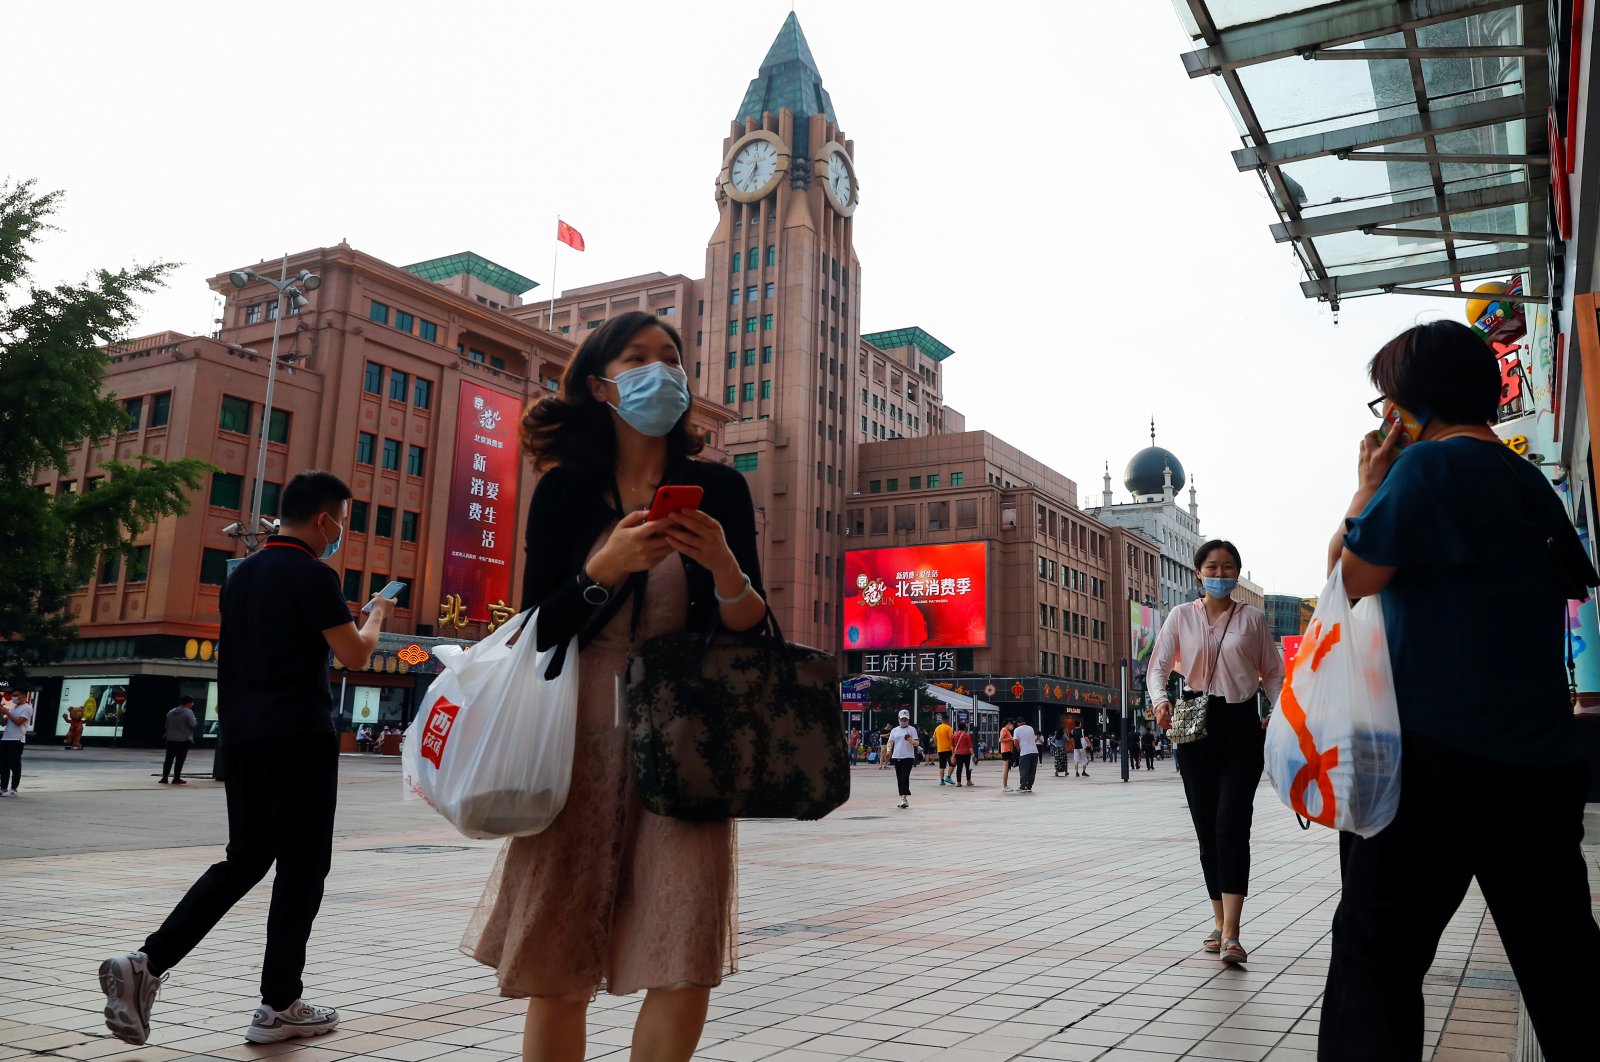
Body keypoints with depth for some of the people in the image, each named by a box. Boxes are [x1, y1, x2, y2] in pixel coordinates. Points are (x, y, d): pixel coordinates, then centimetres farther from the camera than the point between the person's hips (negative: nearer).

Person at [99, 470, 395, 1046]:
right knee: (302, 866, 1)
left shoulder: (242, 573, 15)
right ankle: (279, 1006, 7)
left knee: (245, 858, 15)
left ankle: (146, 962, 2)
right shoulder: (313, 575, -12)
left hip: (242, 735, 8)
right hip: (299, 737, -8)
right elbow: (355, 656, -12)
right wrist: (376, 615, 5)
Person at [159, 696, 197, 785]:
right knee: (179, 760, -1)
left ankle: (164, 778, 10)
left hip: (171, 739, 6)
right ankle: (176, 778, 0)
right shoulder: (188, 712, -11)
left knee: (169, 759, 10)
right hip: (184, 740, -6)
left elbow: (167, 725, 15)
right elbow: (193, 724, -18)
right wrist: (196, 721, 3)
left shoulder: (171, 712, 12)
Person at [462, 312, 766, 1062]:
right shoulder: (565, 492, 6)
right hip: (581, 739, 0)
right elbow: (538, 630, 2)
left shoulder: (717, 488, 6)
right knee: (555, 971, 2)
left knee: (686, 971, -6)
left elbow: (752, 633, 5)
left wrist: (724, 568, -15)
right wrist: (606, 568, -14)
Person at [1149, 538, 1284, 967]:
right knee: (1206, 826, 6)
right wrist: (1160, 699, -19)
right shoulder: (1181, 616, 5)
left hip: (1241, 725, -2)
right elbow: (1158, 666, 2)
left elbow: (1272, 672, 9)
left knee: (1232, 822, -13)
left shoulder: (1252, 618, 5)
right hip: (1197, 723, 2)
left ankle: (1230, 934, -16)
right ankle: (1219, 923, 19)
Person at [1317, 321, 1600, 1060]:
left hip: (1444, 751, -8)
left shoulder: (1430, 464, -10)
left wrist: (1368, 486, 4)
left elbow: (1351, 576, -9)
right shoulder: (1530, 481, 15)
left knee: (1375, 950, -2)